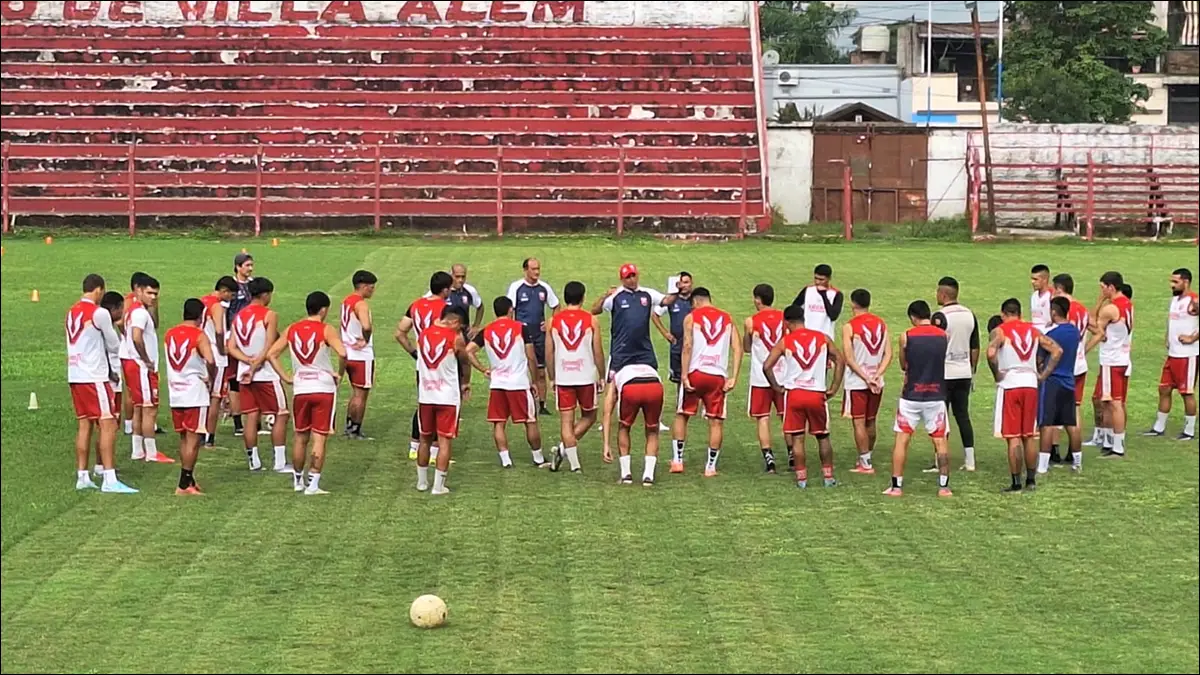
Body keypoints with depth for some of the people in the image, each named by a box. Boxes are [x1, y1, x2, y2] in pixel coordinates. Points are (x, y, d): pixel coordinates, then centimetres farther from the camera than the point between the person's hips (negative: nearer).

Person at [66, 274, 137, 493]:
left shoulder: (72, 312, 11)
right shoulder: (99, 313, -12)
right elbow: (112, 343, -4)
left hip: (74, 376, 8)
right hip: (94, 377, -8)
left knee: (84, 425, 12)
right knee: (108, 424, -6)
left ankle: (82, 477, 13)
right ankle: (109, 479, -11)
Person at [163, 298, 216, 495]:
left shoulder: (169, 335, 8)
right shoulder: (199, 336, -11)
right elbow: (210, 361, -24)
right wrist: (210, 378, -5)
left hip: (175, 393, 6)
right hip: (195, 393, -6)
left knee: (184, 438, 17)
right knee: (193, 440, -1)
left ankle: (188, 479, 24)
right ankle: (184, 484, -2)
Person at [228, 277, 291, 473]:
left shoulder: (239, 315, 10)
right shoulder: (269, 315, -9)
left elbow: (232, 348, 5)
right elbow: (269, 348, -15)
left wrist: (248, 360, -5)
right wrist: (255, 366, -11)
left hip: (245, 373, 6)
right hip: (266, 374, -6)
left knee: (251, 416, 9)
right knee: (281, 416, 2)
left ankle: (253, 460, 10)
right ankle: (280, 462, -1)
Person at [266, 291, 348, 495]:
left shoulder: (291, 330, 6)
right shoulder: (327, 331, -8)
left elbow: (271, 354, 5)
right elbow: (342, 354, -22)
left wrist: (286, 377, 8)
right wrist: (339, 374, -5)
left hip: (300, 389, 4)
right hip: (324, 388, -4)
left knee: (300, 437, 16)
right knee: (319, 438, 0)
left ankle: (297, 480, 27)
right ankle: (313, 484, -3)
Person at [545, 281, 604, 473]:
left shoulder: (554, 321, 2)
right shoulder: (591, 320, -3)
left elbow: (549, 353, 4)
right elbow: (598, 352, -1)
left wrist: (551, 378, 15)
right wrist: (602, 377, 10)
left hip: (563, 378, 1)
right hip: (586, 377, -1)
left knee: (566, 420, 6)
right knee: (588, 417, 17)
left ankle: (574, 463, 0)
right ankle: (563, 448, 0)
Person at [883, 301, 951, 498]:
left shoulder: (906, 337, -6)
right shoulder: (944, 336, 0)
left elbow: (903, 365, 7)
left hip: (911, 395, -2)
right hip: (936, 395, 2)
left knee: (901, 439, 7)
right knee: (940, 440, 9)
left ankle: (896, 486, 5)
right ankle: (944, 486, 9)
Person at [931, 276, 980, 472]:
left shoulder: (940, 317, -13)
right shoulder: (970, 315, 8)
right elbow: (975, 348, 12)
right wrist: (972, 372, 20)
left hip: (944, 373, -6)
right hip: (964, 373, 6)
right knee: (963, 415, 11)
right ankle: (969, 460, 11)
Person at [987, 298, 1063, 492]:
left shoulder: (1000, 331, -4)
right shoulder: (1033, 331, 10)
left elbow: (991, 353, -23)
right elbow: (1057, 350, 7)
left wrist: (997, 374, -8)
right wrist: (1043, 375, 8)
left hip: (1010, 386, -4)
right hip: (1030, 384, 4)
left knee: (1013, 438, -1)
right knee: (1029, 436, 14)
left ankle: (1016, 483, 0)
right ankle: (1031, 480, 19)